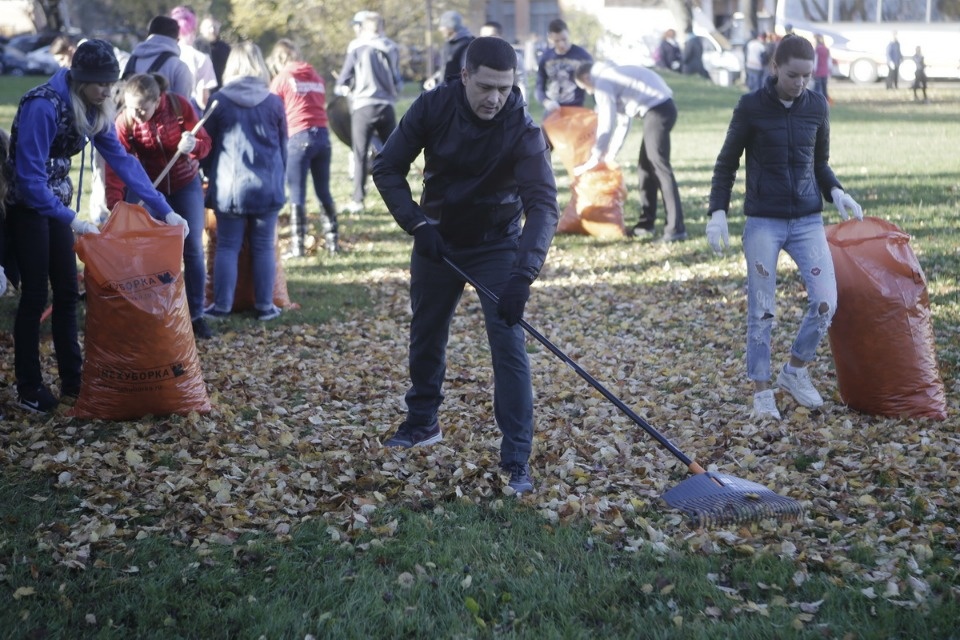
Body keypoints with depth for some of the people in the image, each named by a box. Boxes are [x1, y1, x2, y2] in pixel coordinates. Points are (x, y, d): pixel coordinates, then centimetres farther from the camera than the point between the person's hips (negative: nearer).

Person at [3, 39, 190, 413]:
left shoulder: (93, 108, -2)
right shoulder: (43, 106, -27)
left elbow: (121, 160, 0)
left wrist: (163, 210, -4)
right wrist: (72, 220, -37)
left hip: (55, 201, 8)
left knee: (67, 292, 9)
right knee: (35, 295, -4)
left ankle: (72, 379, 18)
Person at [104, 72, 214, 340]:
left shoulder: (179, 106, -20)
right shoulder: (124, 122, -20)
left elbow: (204, 142, -11)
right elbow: (116, 166, -25)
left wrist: (193, 146, -35)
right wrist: (114, 206, -37)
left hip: (186, 185, 1)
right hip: (150, 189, 0)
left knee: (193, 250, 4)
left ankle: (196, 315, 13)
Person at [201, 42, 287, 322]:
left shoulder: (218, 101, -3)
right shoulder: (274, 103, 0)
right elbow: (283, 148, 9)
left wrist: (212, 176, 21)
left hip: (229, 187, -1)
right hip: (267, 187, 1)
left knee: (227, 247, 6)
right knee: (264, 248, 8)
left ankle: (221, 305, 7)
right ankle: (265, 306, 12)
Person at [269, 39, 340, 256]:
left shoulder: (281, 79, 2)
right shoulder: (316, 76, 16)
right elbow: (322, 104, 16)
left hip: (299, 137, -5)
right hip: (322, 134, 5)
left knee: (297, 195, 0)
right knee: (324, 192, 11)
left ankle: (298, 245, -3)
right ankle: (332, 240, 12)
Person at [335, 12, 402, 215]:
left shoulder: (357, 48, -4)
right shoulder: (391, 49, 8)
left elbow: (343, 80, 2)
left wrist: (344, 89, 21)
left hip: (364, 107, -3)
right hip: (386, 107, 3)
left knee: (360, 155, 3)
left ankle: (357, 201, 0)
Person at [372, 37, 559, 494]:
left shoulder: (522, 132, -26)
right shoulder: (433, 107, -18)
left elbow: (543, 204, -35)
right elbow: (387, 167, -10)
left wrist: (523, 273, -48)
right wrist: (417, 224, -22)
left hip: (497, 246, -3)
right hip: (437, 240, 3)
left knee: (509, 345, -13)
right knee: (425, 335, 16)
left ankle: (517, 461, -8)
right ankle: (422, 423, 40)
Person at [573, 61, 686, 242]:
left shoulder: (602, 81, -3)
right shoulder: (613, 76, 26)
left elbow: (607, 123, -10)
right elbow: (623, 121, 30)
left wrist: (595, 158, -4)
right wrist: (611, 154, 32)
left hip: (657, 111, -10)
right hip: (663, 107, 10)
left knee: (659, 167, -12)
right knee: (646, 166, 15)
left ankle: (676, 228, -15)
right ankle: (646, 223, 20)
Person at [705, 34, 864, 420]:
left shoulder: (817, 106, 4)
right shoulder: (751, 106, -5)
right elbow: (727, 164, 2)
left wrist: (835, 192, -4)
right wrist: (718, 212, -9)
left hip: (808, 220, 3)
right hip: (763, 222, -3)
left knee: (826, 302, -6)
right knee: (761, 310, 0)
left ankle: (795, 372, 17)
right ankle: (762, 392, 14)